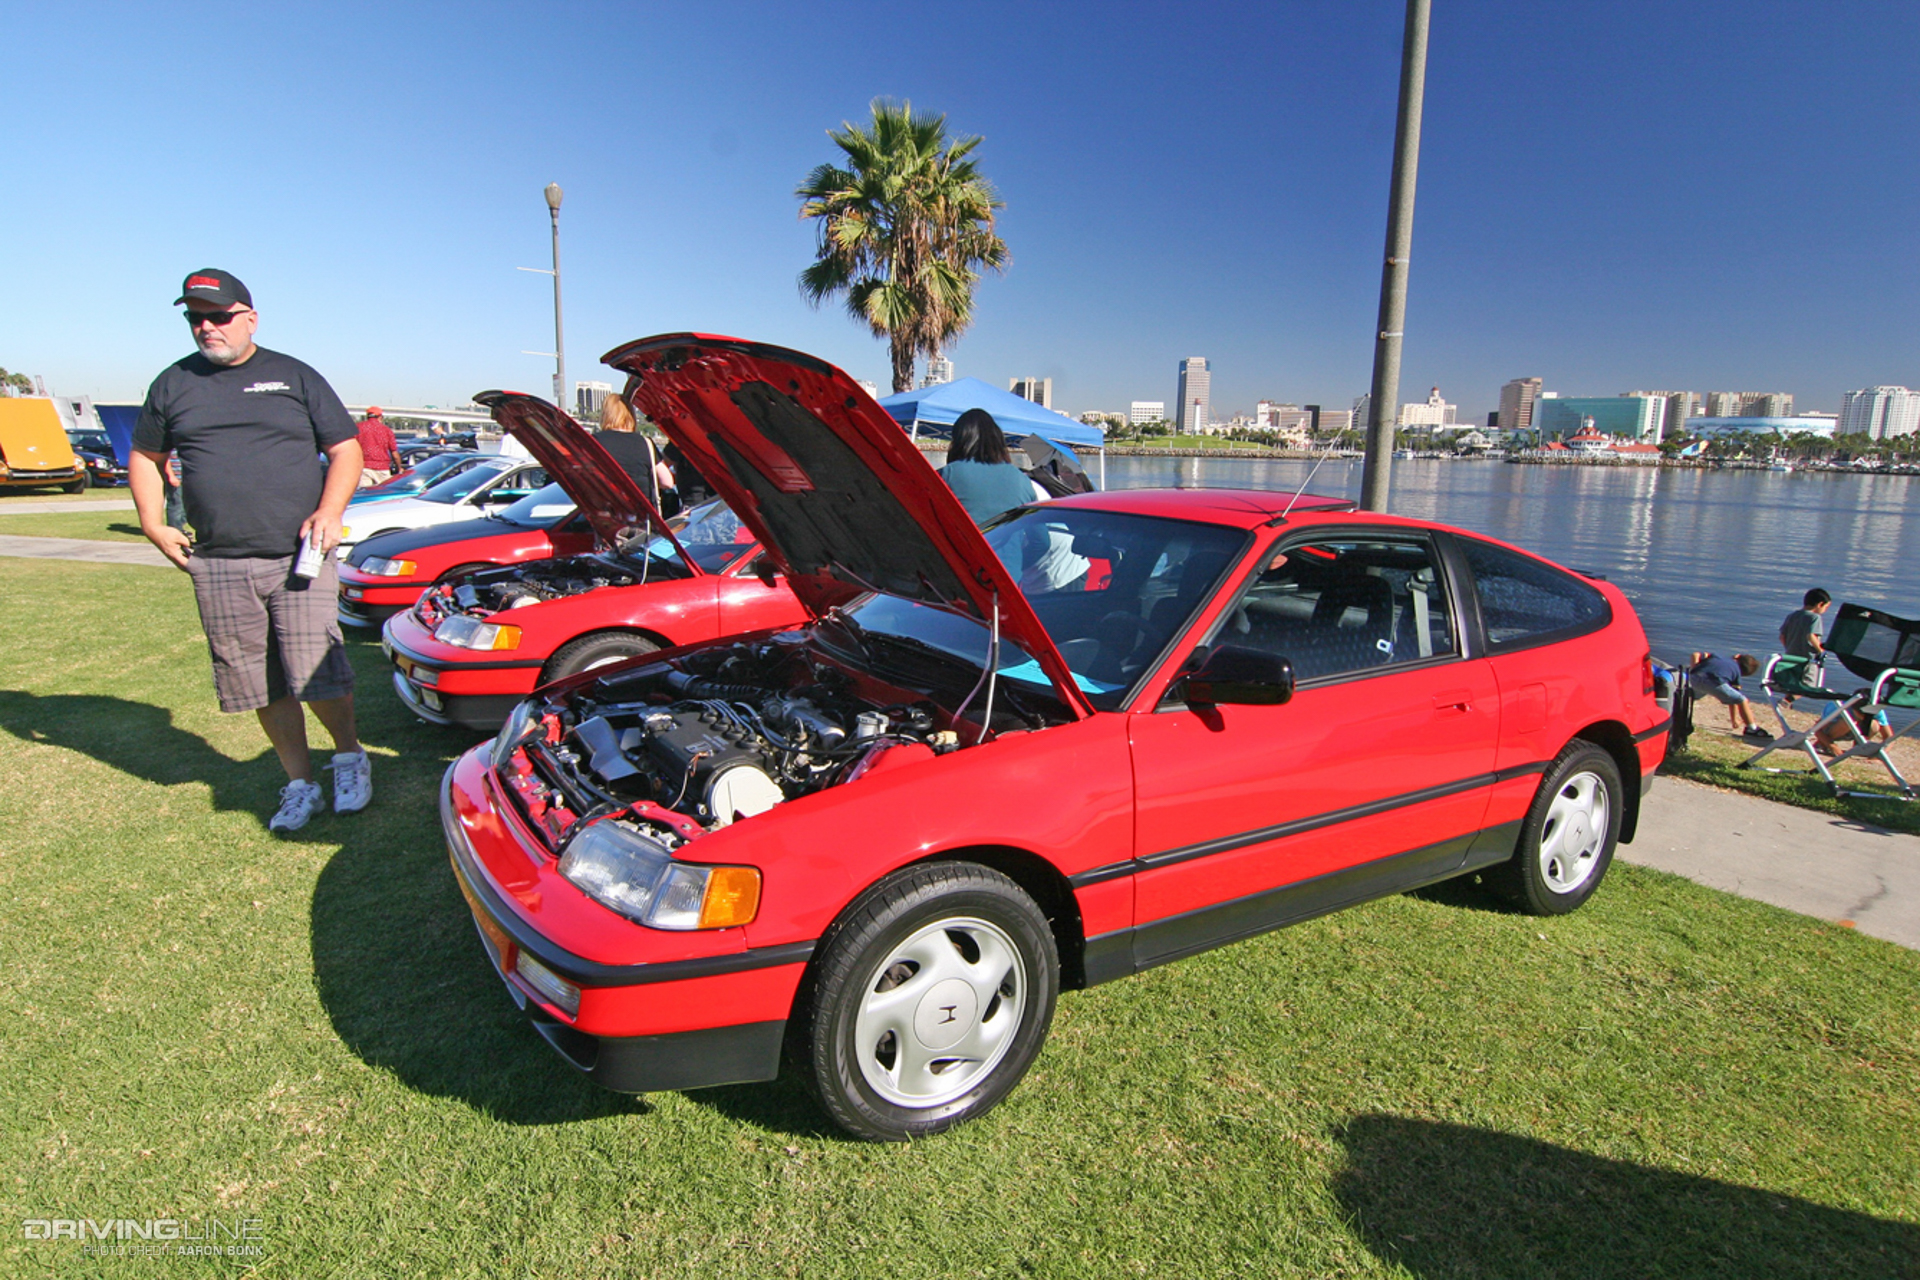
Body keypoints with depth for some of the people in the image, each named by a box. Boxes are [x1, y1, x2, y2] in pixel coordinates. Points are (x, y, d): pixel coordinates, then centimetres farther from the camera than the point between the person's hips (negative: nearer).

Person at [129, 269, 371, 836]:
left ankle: (349, 756, 17)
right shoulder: (174, 384, 14)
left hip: (299, 557, -3)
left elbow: (345, 449, 5)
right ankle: (299, 784, 19)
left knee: (316, 675, -7)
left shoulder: (294, 377, 7)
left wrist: (330, 512, -10)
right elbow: (144, 457, 23)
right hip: (218, 567, 3)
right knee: (263, 685, 7)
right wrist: (153, 524, 9)